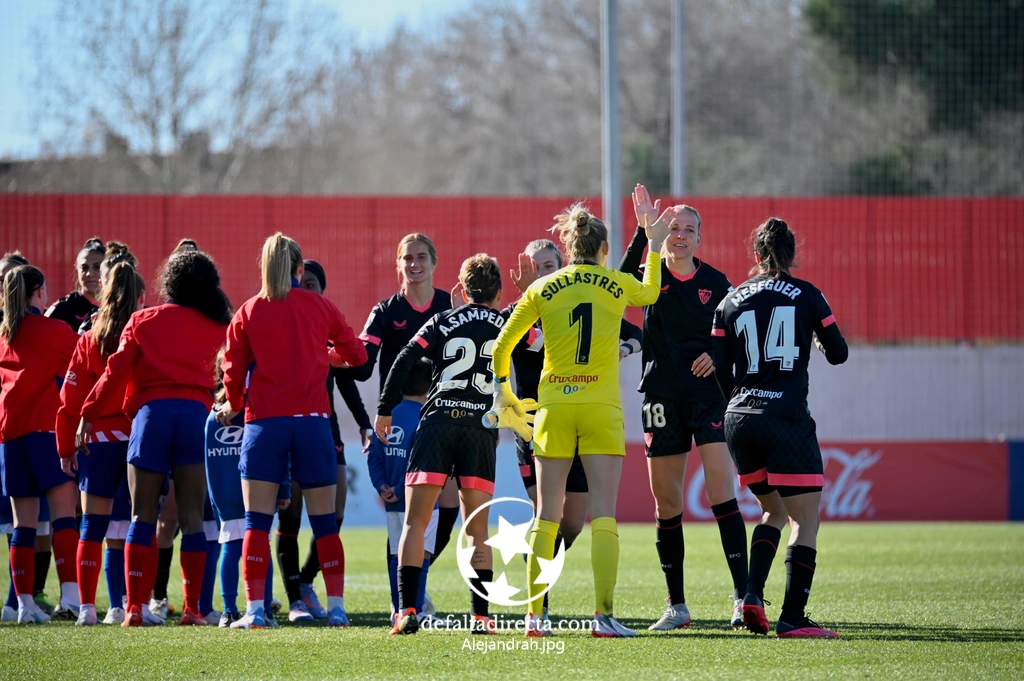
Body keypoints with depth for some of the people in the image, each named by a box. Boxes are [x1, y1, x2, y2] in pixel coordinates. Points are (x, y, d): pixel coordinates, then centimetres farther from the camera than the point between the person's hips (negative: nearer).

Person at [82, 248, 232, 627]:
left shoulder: (144, 321, 10)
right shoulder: (216, 328, 14)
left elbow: (116, 371, 5)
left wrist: (88, 415, 7)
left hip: (151, 412, -1)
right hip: (196, 412, 1)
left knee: (143, 516, 2)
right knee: (191, 517, 4)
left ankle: (135, 608, -5)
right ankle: (192, 607, -1)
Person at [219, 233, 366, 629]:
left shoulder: (247, 313, 3)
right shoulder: (320, 307, 5)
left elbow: (233, 372, 6)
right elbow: (356, 356, 15)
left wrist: (232, 406, 25)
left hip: (264, 422, -1)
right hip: (312, 419, 1)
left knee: (257, 522, 0)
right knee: (324, 522, 7)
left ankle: (254, 609, -9)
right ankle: (336, 607, 5)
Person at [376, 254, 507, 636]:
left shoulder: (442, 322, 10)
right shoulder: (508, 325, 11)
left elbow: (404, 361, 0)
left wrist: (384, 411, 5)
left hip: (437, 422, -1)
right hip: (482, 427, 1)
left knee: (415, 523, 1)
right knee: (477, 530, 9)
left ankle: (407, 610, -11)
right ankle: (481, 615, 2)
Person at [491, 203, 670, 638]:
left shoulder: (543, 288, 4)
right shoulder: (618, 285, 2)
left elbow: (503, 344, 10)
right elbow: (651, 293, 27)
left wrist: (501, 387, 27)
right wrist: (654, 246, 39)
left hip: (553, 407, 2)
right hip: (602, 407, -1)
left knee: (546, 516, 6)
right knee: (603, 515, -4)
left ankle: (534, 615, 5)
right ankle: (604, 615, -11)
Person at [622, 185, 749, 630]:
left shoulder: (715, 282, 3)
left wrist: (719, 355, -13)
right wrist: (643, 229, -28)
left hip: (709, 395, -2)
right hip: (662, 398, 2)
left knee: (722, 494, -14)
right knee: (666, 504, 5)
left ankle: (742, 596, -16)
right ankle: (676, 606, 15)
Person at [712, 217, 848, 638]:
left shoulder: (730, 302, 9)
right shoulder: (807, 296, 2)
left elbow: (720, 373, 8)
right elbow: (838, 354, 8)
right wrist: (818, 339, 30)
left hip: (738, 422, 4)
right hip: (787, 421, -4)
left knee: (774, 510, 22)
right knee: (805, 520, 0)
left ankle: (752, 595, 5)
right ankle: (792, 617, -10)